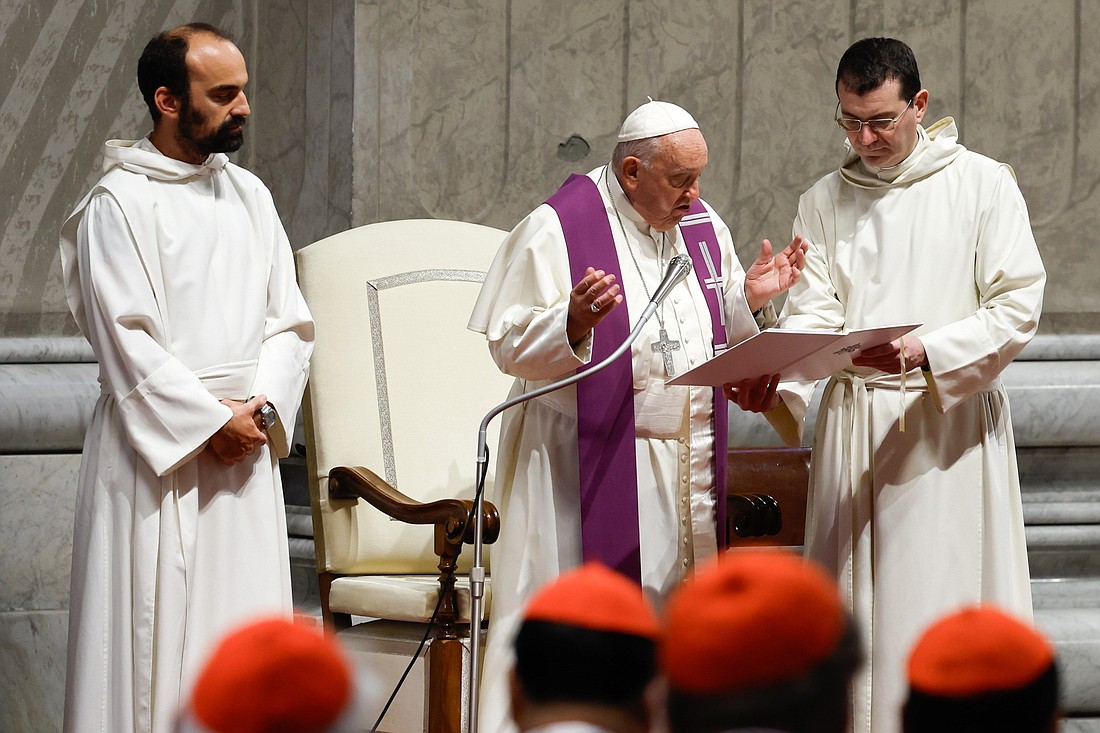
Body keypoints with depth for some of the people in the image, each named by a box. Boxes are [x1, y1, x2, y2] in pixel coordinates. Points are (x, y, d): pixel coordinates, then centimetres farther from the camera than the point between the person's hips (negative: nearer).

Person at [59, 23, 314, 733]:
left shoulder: (249, 194, 13)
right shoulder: (119, 203, -6)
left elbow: (289, 320, 12)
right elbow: (128, 340, -12)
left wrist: (265, 407, -4)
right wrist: (212, 420, -12)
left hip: (245, 446, 6)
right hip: (157, 446, -6)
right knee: (153, 629, -5)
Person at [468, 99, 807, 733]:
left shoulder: (703, 227, 10)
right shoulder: (557, 229, -9)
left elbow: (723, 341, 18)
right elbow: (511, 346, -11)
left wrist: (752, 300, -1)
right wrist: (572, 325, -29)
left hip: (687, 464, 6)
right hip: (591, 462, -6)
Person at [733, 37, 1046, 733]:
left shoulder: (983, 185, 0)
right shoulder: (825, 202, 11)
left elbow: (1018, 307, -7)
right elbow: (812, 314, 3)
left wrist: (927, 351, -22)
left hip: (951, 421, -3)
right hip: (853, 426, 4)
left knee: (942, 604, -7)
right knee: (857, 607, 2)